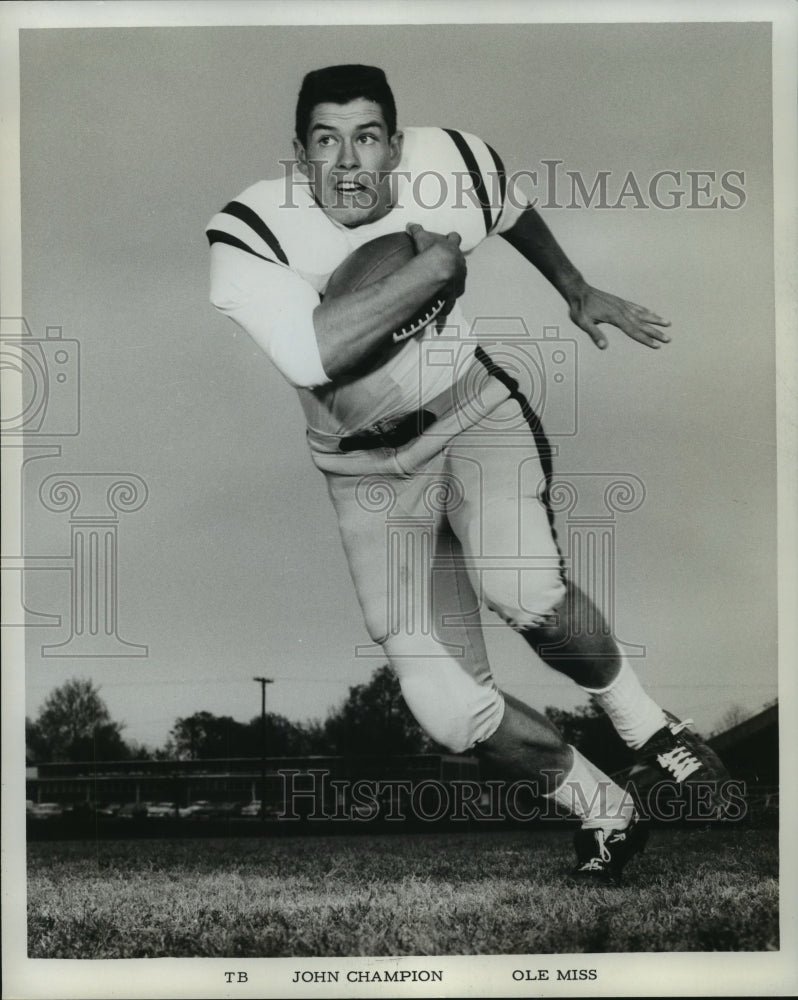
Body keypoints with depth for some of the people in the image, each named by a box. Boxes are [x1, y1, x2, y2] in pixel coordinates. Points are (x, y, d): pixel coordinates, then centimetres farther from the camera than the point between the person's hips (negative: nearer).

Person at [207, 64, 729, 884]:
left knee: (526, 593, -29)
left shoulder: (453, 168, -13)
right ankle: (605, 814, 15)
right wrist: (431, 266, -33)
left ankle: (646, 725, 1)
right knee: (450, 712, -11)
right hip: (371, 470, -1)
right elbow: (313, 355, -43)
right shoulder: (248, 237, -24)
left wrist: (578, 292, 23)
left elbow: (514, 213, 12)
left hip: (474, 413, 1)